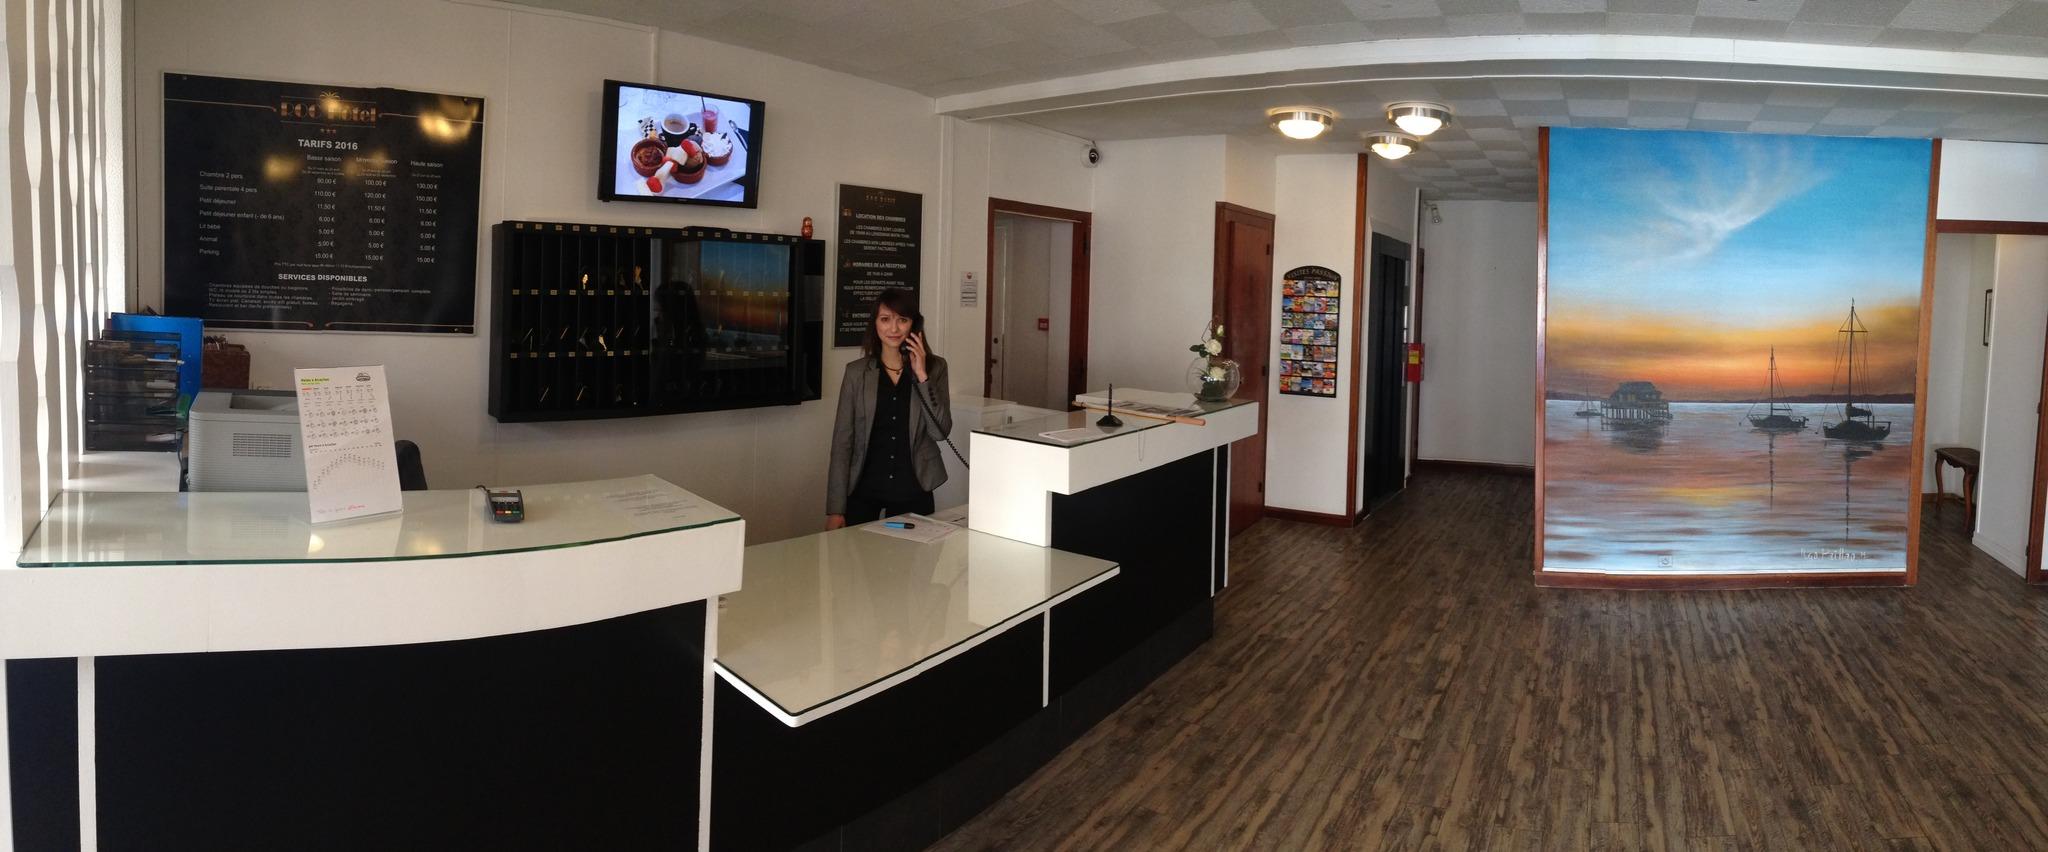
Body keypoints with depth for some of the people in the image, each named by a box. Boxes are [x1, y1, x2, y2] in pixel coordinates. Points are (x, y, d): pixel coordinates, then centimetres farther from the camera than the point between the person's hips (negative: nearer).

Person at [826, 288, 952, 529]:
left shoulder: (934, 367, 2)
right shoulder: (857, 371, 0)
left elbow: (940, 431, -8)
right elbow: (842, 440, -1)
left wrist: (922, 375, -14)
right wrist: (835, 509, -6)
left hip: (913, 493, 1)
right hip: (863, 492, 0)